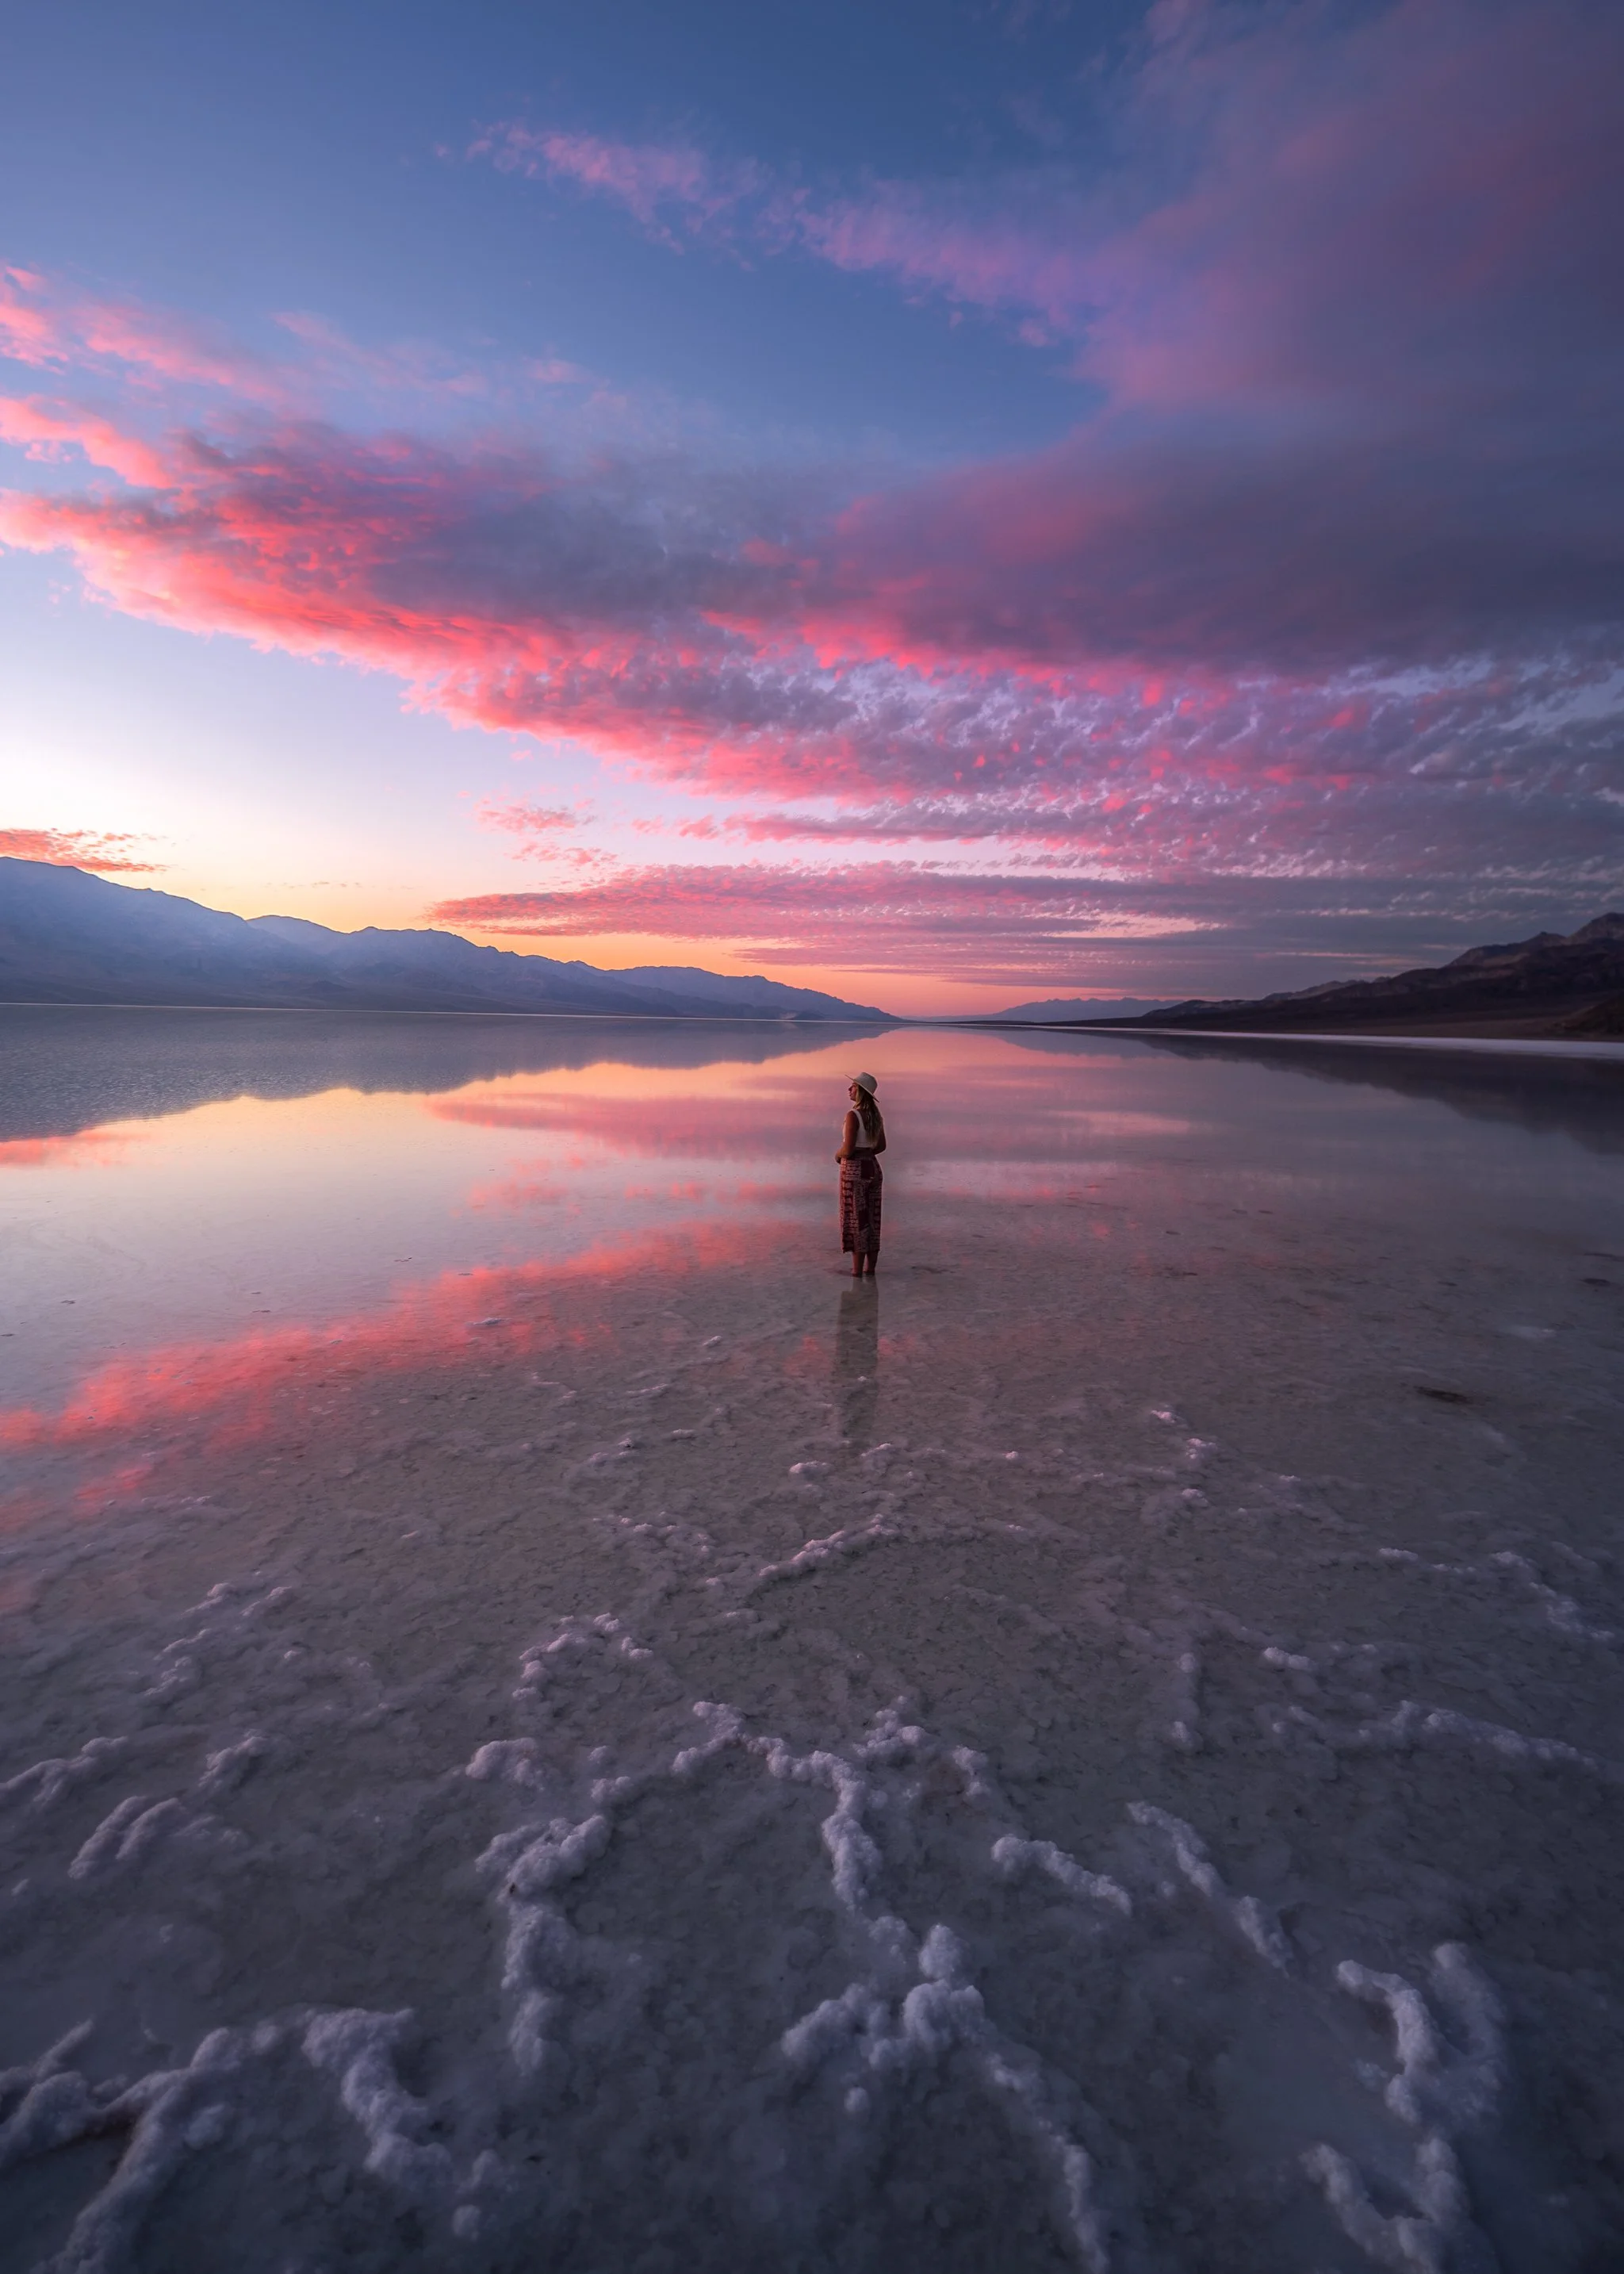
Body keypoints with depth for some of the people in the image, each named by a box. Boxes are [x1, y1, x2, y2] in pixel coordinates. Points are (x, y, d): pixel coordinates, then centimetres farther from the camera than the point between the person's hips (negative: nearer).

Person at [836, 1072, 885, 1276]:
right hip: (872, 1168, 8)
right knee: (872, 1219, 11)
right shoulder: (875, 1115, 7)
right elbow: (881, 1146, 16)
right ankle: (871, 1267, 18)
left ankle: (857, 1270, 5)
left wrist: (838, 1155, 0)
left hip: (853, 1170, -8)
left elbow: (848, 1150, -21)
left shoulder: (853, 1115, -18)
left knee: (855, 1220, 0)